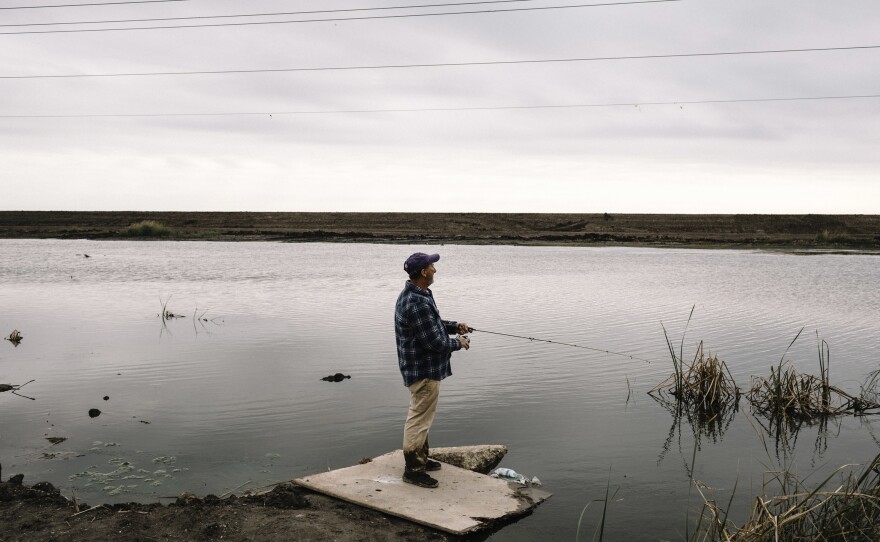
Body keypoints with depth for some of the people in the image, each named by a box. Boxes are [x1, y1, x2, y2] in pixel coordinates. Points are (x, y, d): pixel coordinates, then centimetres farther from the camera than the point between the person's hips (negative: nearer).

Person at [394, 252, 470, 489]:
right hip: (424, 370, -11)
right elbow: (434, 341, -25)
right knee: (419, 418, -2)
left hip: (418, 367, 11)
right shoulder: (418, 303, -27)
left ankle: (420, 458, 35)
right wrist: (458, 343, -8)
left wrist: (455, 326, 7)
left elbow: (432, 324, 21)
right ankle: (413, 470, 7)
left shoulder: (412, 294, 8)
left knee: (420, 416, 21)